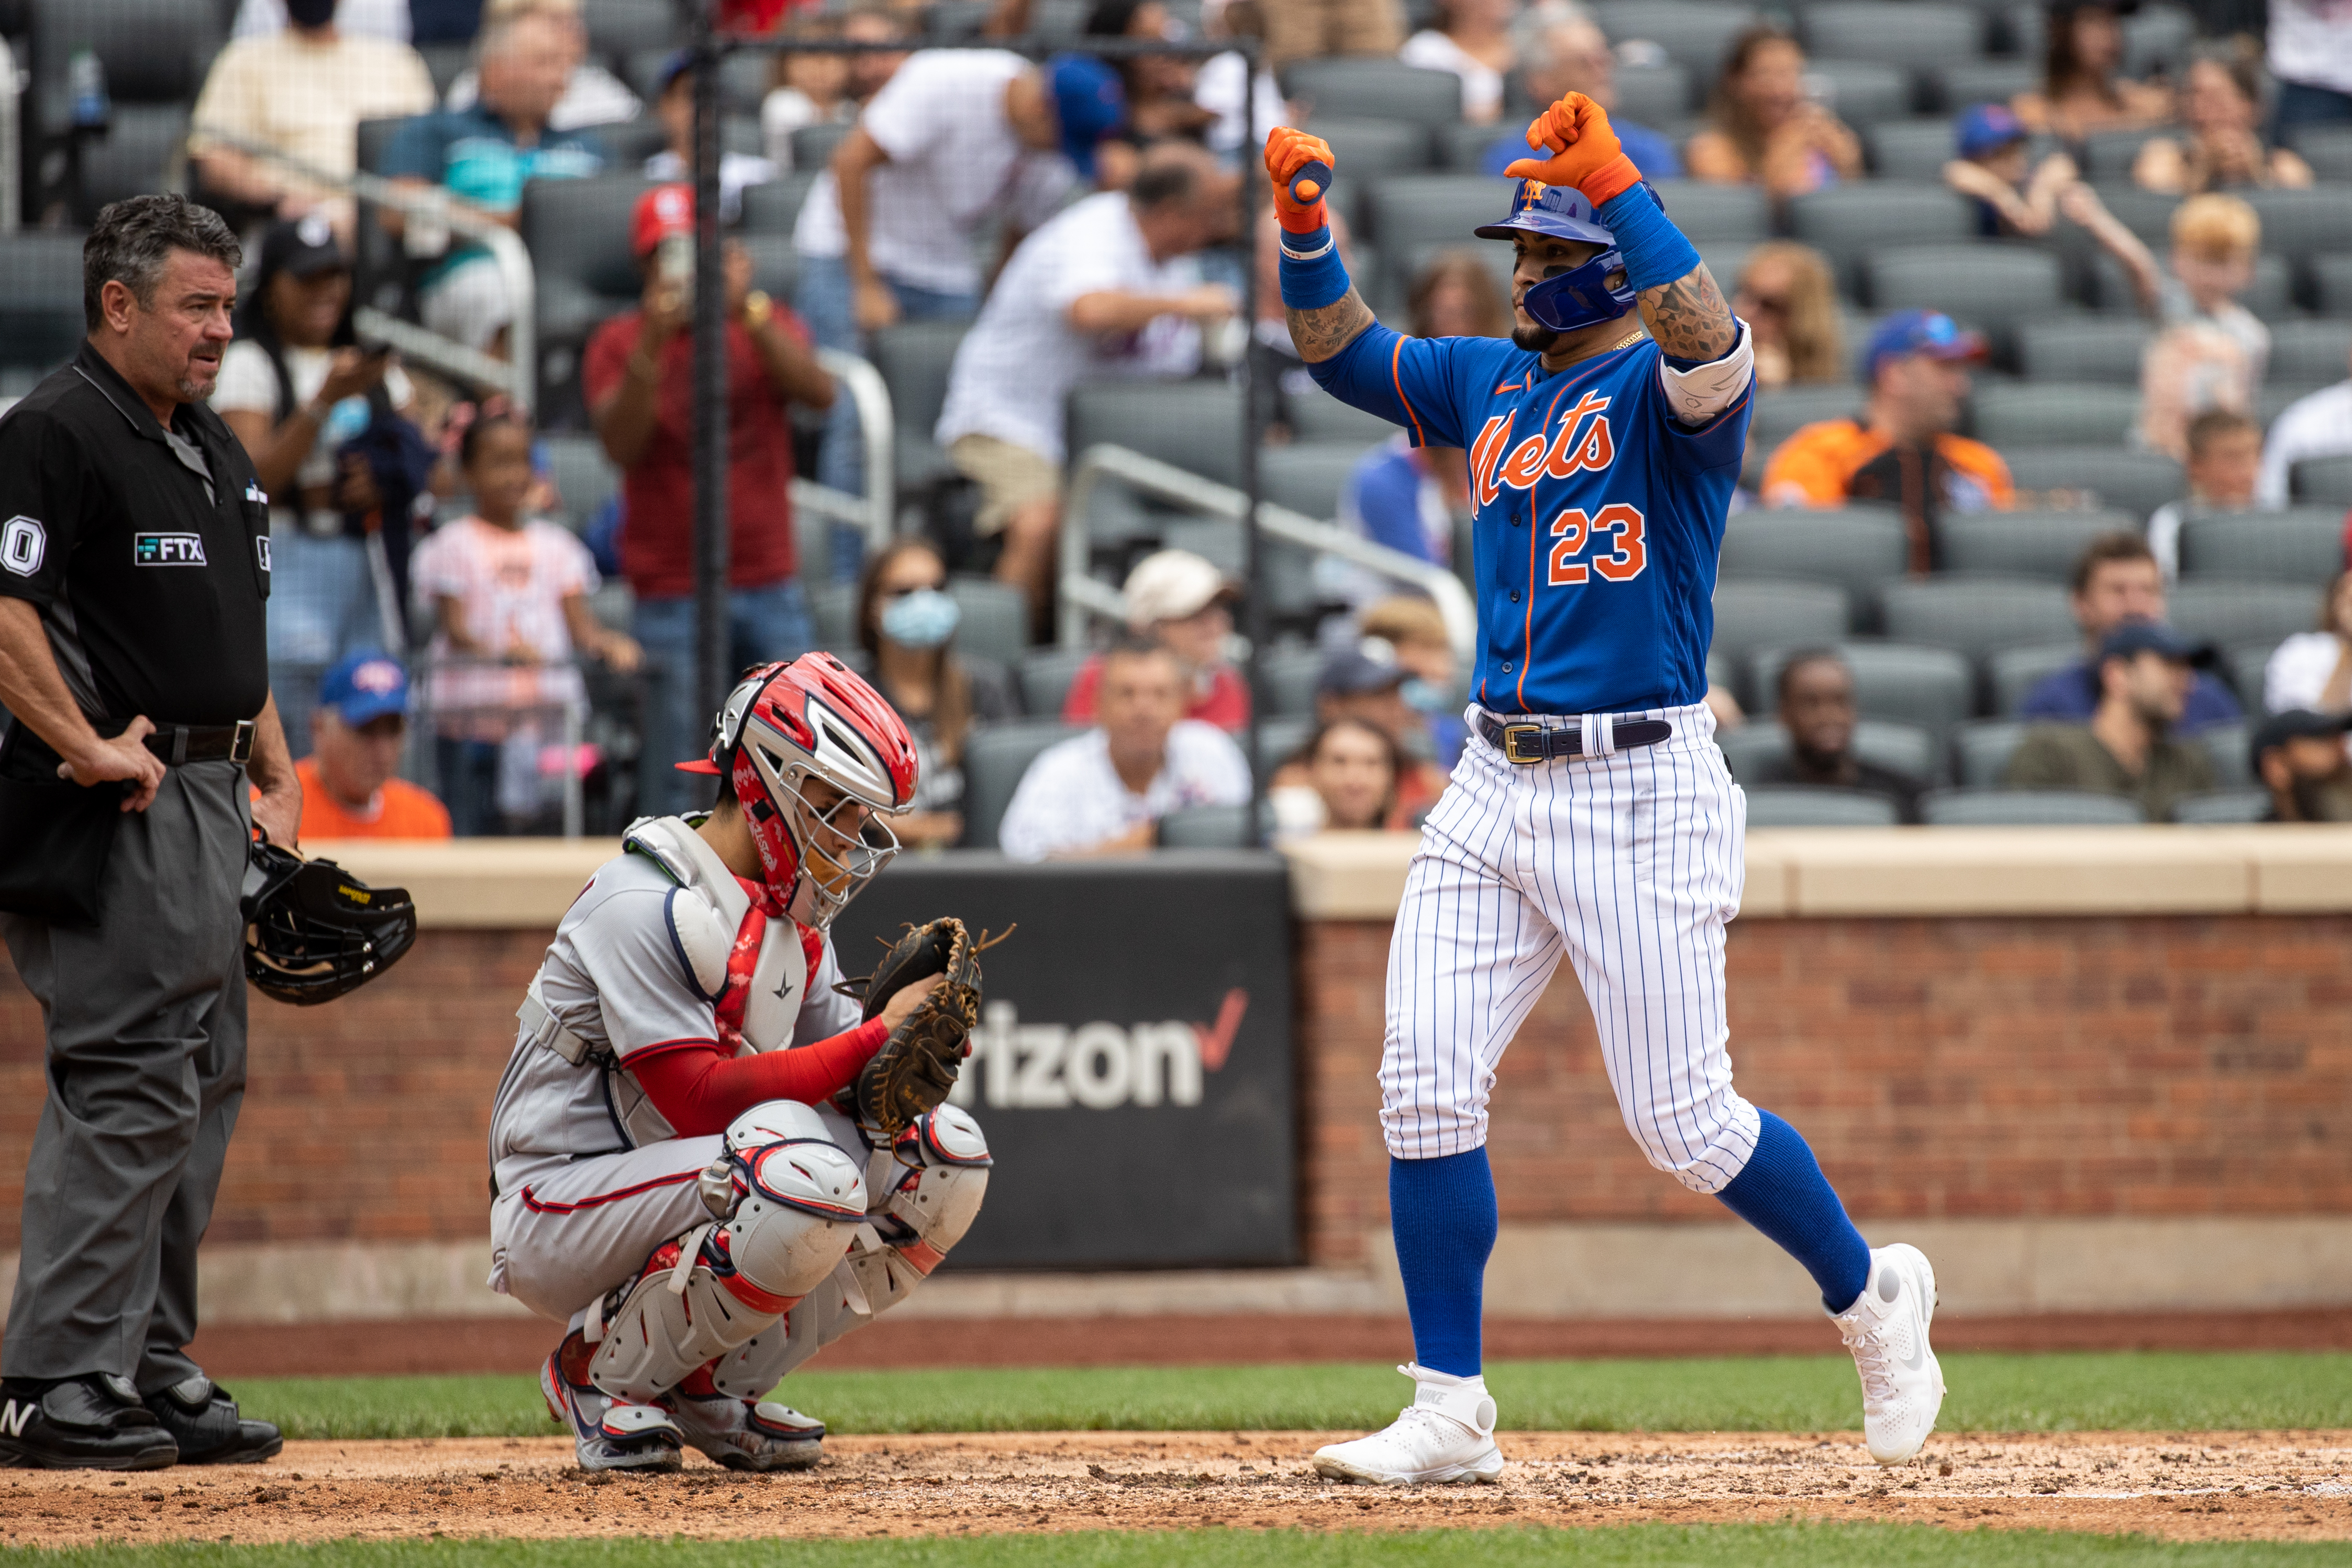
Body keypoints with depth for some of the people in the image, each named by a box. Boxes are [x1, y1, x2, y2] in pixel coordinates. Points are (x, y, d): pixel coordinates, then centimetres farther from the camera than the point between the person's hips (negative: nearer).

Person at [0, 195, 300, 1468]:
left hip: (214, 803, 10)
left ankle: (148, 1364, 18)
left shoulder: (211, 447, 19)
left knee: (201, 1084, 12)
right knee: (130, 1085, -13)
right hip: (117, 817, -10)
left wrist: (278, 777, 19)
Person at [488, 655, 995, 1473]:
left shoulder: (793, 913, 11)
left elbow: (839, 1066, 8)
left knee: (946, 1152, -3)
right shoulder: (645, 906, -19)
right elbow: (701, 1099, -25)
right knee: (806, 1177, -34)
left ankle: (713, 1388, 3)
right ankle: (602, 1372, -11)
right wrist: (879, 1035, -25)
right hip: (561, 1215, -9)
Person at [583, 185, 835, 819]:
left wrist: (748, 312, -22)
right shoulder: (618, 343, 3)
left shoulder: (767, 326, 9)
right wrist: (652, 346, -24)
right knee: (677, 778, -8)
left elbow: (818, 391, -11)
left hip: (771, 584, 3)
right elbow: (622, 445, -13)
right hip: (673, 594, -2)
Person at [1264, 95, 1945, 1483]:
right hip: (1493, 792, 7)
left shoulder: (1663, 389, -8)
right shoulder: (1492, 384, 14)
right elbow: (1344, 354, 21)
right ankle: (1452, 1415, 2)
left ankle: (1871, 1297, 22)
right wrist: (1307, 226, 4)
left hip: (1640, 792, -7)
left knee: (1686, 1127, -4)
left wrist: (1615, 181, -35)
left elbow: (1713, 349, -31)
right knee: (1425, 1088, -3)